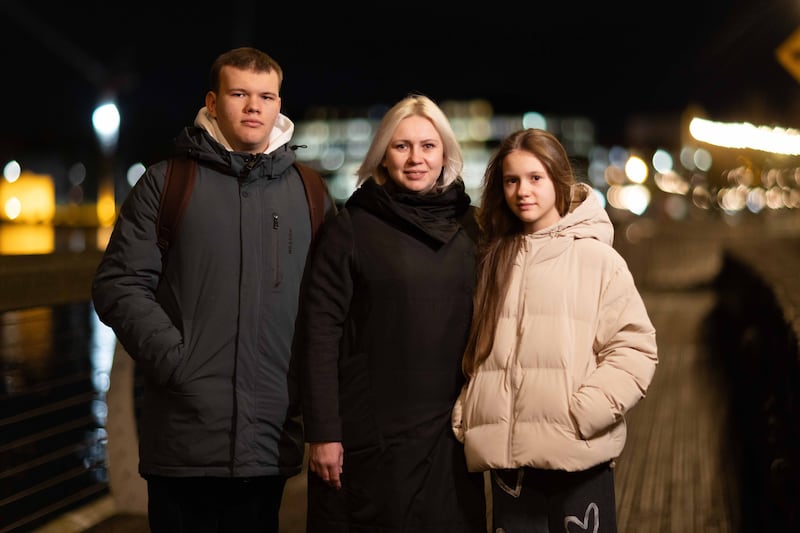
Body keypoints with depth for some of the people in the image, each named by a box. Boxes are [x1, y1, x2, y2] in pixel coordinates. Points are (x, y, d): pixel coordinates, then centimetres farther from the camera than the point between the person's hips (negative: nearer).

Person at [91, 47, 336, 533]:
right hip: (184, 434, -2)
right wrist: (174, 360, -12)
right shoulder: (166, 182, 4)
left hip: (271, 441, 2)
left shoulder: (308, 192, 11)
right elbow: (120, 286, -2)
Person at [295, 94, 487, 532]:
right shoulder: (351, 228, -3)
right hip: (369, 436, -3)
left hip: (450, 436, 3)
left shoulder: (470, 228, 8)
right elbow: (320, 333, -7)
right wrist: (322, 432, -13)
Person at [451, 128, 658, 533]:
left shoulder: (598, 259, -3)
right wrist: (466, 417, 6)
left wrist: (585, 413, -15)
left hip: (578, 458, -4)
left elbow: (634, 348, -6)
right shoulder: (493, 261, 13)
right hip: (508, 455, 4)